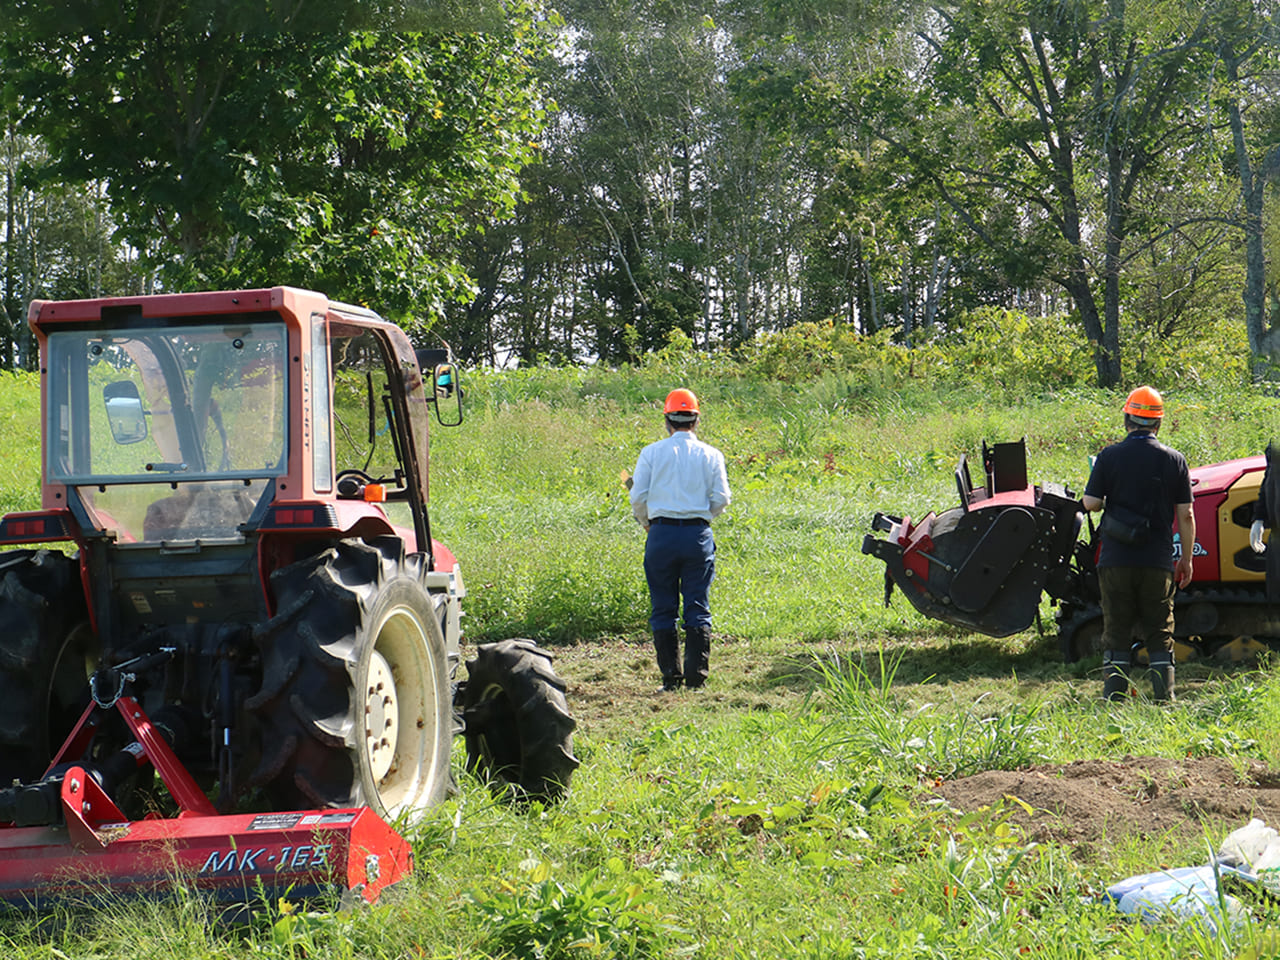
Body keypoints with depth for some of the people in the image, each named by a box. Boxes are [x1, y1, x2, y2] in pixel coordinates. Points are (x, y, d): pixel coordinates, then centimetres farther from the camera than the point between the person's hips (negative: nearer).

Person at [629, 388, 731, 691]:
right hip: (698, 534, 1)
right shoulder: (711, 455, 4)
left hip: (661, 534, -1)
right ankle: (696, 674, -1)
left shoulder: (652, 453, 1)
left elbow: (638, 498, 0)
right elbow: (720, 500, 0)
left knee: (663, 609, 5)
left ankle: (670, 675, 3)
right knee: (698, 608, 5)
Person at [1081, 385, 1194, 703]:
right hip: (1157, 561, 1)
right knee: (1159, 636, 9)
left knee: (1116, 633, 5)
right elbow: (1186, 516, 1)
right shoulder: (1174, 460, 1)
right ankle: (1164, 700, 5)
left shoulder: (1109, 457, -4)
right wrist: (1186, 559, 10)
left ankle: (1114, 701, 3)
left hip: (1116, 560, -1)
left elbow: (1090, 502, -5)